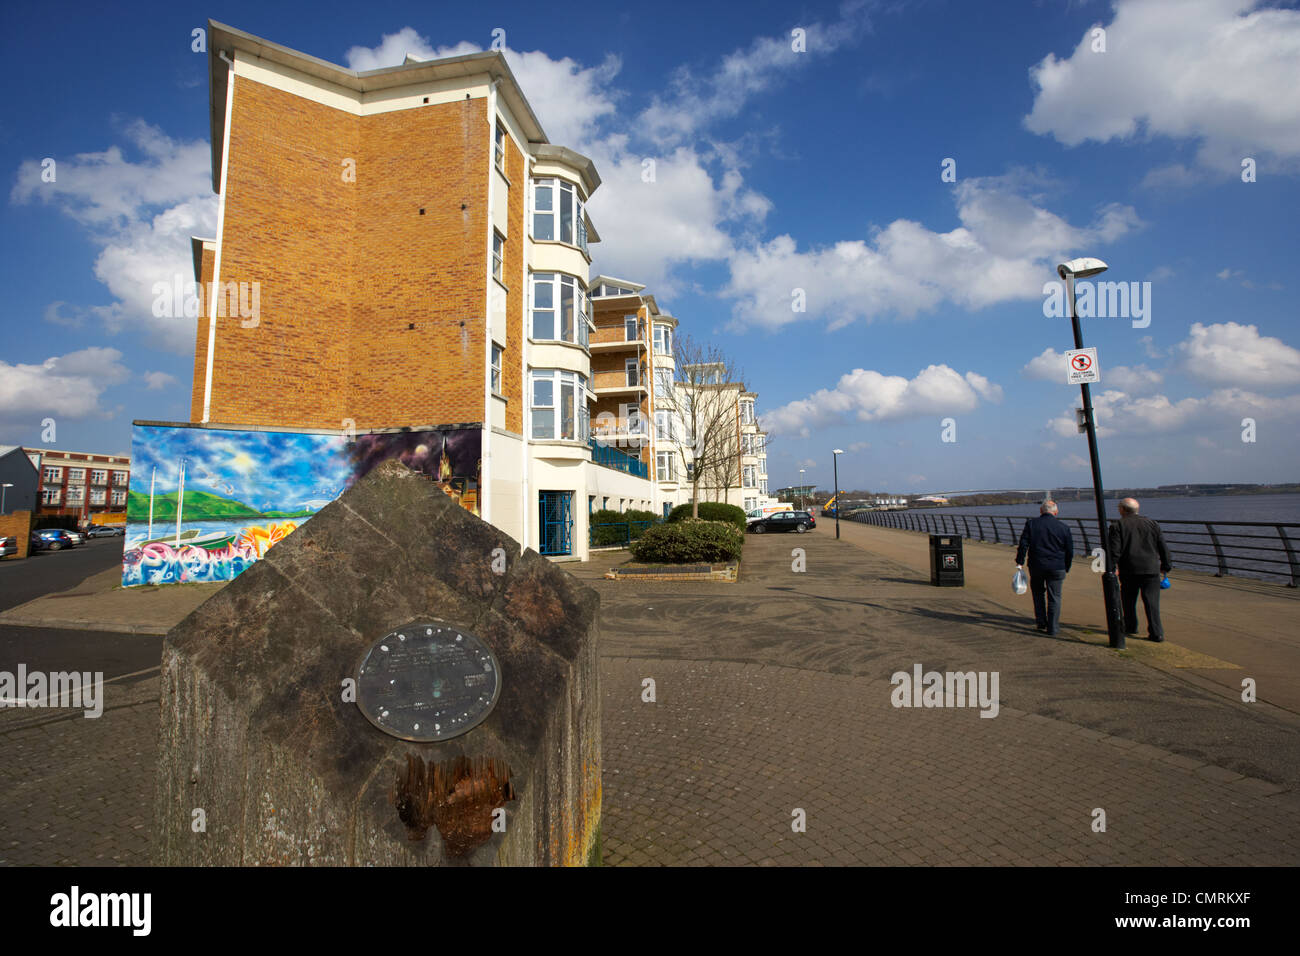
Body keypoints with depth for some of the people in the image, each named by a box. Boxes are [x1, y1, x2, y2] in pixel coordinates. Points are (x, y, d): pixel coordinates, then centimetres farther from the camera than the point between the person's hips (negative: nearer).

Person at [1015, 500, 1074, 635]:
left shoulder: (1031, 523, -2)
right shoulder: (1063, 527, 1)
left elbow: (1023, 544, -6)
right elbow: (1070, 551, 6)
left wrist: (1020, 562, 0)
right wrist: (1066, 569, 15)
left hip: (1036, 566, 0)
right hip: (1056, 568, 0)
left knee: (1038, 593, 20)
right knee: (1054, 597, 7)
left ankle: (1041, 623, 19)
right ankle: (1052, 629, 9)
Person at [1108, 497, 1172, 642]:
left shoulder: (1117, 526, -3)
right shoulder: (1152, 524, 8)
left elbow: (1115, 551, -9)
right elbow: (1163, 547, 11)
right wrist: (1166, 566, 21)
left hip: (1129, 570, -2)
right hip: (1151, 569, 2)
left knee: (1129, 601, 14)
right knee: (1152, 601, 2)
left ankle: (1130, 627, 25)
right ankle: (1156, 633, -3)